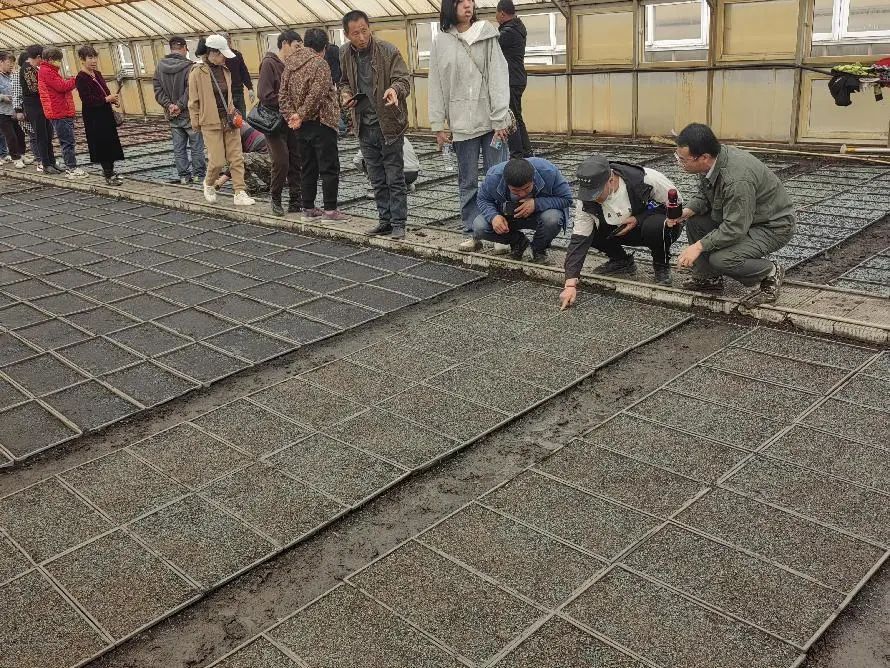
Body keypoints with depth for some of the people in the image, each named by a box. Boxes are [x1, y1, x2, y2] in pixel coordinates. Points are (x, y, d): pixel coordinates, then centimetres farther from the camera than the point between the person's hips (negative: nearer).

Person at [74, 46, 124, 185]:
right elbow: (87, 100, -21)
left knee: (111, 143, 11)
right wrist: (107, 99, -22)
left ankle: (109, 170, 23)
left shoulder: (97, 74, 13)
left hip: (106, 113, 8)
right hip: (93, 117, -8)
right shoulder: (81, 78, -13)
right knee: (102, 145, -5)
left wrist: (112, 98, 2)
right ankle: (109, 175, 1)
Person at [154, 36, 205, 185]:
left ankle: (184, 176, 15)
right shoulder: (188, 66, -16)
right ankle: (199, 173, 11)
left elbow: (157, 90, 0)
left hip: (172, 116, 5)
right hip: (189, 113, -5)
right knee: (196, 146, 6)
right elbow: (190, 90, -23)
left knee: (178, 148, 11)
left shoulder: (160, 66, 3)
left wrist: (168, 105, -7)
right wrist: (180, 105, -16)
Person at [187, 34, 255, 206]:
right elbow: (193, 102, -5)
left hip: (229, 121, 6)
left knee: (236, 158, 0)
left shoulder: (225, 71, 10)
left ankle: (240, 193, 4)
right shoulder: (198, 72, -9)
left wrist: (232, 111, 10)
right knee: (217, 161, -5)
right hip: (211, 123, -6)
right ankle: (208, 184, 24)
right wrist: (196, 125, -3)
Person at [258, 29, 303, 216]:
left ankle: (295, 201, 14)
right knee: (281, 162, -9)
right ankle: (276, 199, 10)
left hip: (291, 121, 7)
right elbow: (265, 95, -17)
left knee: (296, 161, 5)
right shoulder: (269, 63, -10)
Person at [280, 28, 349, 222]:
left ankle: (308, 209, 15)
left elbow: (283, 95, 7)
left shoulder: (290, 64, 12)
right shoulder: (319, 64, -11)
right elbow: (316, 94, -20)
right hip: (320, 122, -7)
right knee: (329, 167, -2)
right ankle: (330, 209, -2)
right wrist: (301, 114, -14)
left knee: (307, 168, 13)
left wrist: (290, 115, -2)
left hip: (301, 126, 7)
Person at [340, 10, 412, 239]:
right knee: (377, 180, 13)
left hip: (389, 124, -5)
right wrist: (345, 93, -1)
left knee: (395, 178, -1)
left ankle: (398, 223, 6)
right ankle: (385, 220, 23)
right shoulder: (347, 55, 4)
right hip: (364, 126, 5)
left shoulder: (388, 51, -11)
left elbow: (404, 80, -15)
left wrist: (395, 88, -38)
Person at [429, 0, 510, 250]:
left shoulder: (487, 35, 0)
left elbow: (498, 76, -5)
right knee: (467, 182, 8)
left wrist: (499, 119, -11)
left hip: (491, 120, -1)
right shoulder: (440, 42, 4)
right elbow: (436, 85, 6)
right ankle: (472, 231, 17)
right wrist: (438, 125, 2)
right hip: (462, 123, 1)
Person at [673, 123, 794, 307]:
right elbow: (703, 194, 7)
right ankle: (709, 278, 11)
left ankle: (771, 273, 1)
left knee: (721, 259, -26)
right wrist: (686, 211, -12)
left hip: (773, 226, -9)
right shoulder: (710, 163, -10)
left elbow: (735, 228, -33)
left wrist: (699, 246, -31)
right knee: (694, 220, 0)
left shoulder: (737, 180, -36)